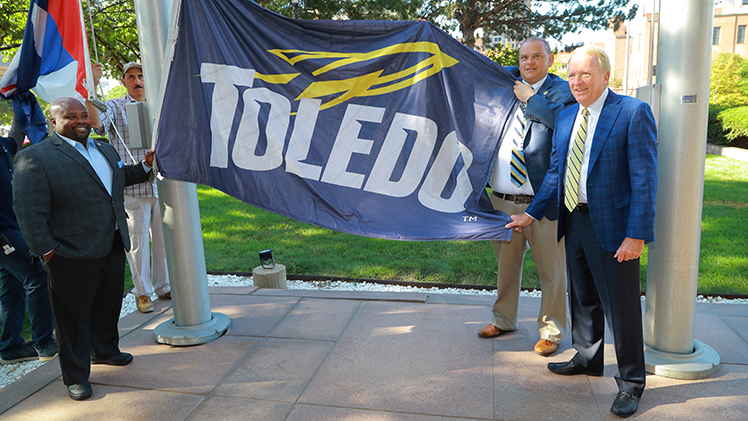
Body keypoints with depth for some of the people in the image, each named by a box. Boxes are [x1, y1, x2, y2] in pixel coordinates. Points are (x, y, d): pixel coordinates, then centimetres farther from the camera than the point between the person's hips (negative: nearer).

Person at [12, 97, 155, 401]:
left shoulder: (105, 149, 12)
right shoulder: (34, 158, -11)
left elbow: (121, 177, 31)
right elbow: (29, 212, -14)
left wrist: (146, 165, 18)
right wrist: (47, 250, -16)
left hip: (113, 248, 7)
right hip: (72, 256, -7)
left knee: (109, 305, 21)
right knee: (74, 317, 6)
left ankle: (104, 350, 44)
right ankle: (76, 376, 22)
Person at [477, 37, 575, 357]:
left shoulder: (561, 90, 0)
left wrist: (531, 99, -13)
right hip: (502, 200, 5)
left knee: (551, 269, 5)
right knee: (506, 264, 18)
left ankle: (551, 331, 22)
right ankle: (504, 319, 36)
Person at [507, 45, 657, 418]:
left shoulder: (633, 113, -10)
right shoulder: (565, 118, 11)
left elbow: (644, 178, -14)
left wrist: (636, 234, -19)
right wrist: (532, 214, 10)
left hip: (612, 225, -6)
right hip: (574, 221, 7)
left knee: (621, 305, 3)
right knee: (582, 299, 20)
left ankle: (630, 382, 20)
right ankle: (587, 359, 40)